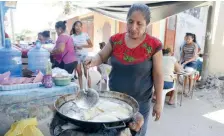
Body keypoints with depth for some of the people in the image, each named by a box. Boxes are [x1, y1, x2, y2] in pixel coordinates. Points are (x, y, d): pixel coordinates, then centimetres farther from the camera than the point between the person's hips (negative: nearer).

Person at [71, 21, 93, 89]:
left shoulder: (85, 35, 0)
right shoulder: (72, 36, 4)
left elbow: (91, 45, 0)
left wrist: (82, 46, -13)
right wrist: (75, 47, -13)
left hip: (84, 55, -2)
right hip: (76, 56, 2)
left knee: (86, 73, -3)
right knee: (79, 73, 7)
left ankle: (90, 88, 4)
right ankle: (81, 88, 15)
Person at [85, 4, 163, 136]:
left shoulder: (154, 45, -13)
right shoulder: (115, 40, -6)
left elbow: (158, 75, -8)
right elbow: (101, 56, 4)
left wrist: (158, 102, -4)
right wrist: (94, 60, -20)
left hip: (140, 103, -2)